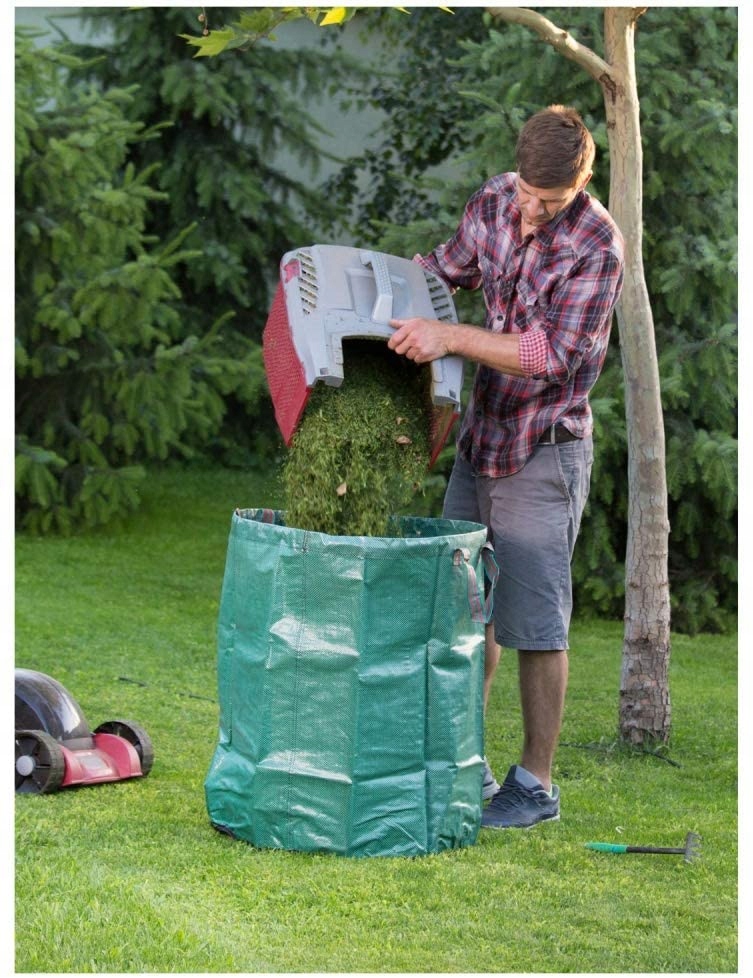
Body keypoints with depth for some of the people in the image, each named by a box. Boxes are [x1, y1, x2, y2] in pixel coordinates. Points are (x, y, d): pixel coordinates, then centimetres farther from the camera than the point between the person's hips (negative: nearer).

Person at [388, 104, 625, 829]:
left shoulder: (597, 246, -19)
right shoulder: (494, 203, 0)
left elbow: (555, 354, -24)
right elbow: (449, 265, 19)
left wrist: (451, 336, -30)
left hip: (543, 454, -7)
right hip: (479, 439, 7)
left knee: (534, 623, -2)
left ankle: (536, 784, 10)